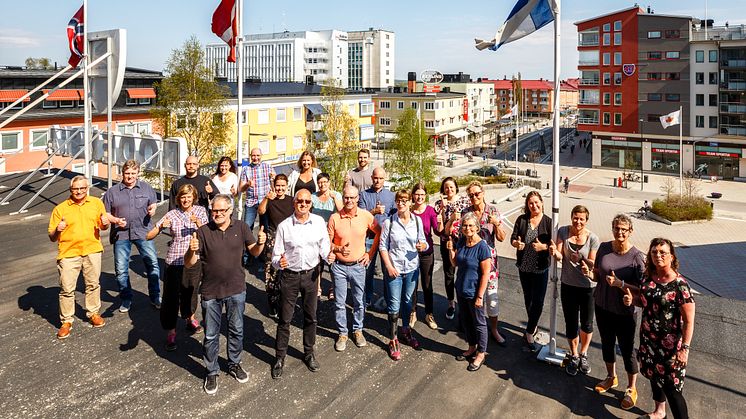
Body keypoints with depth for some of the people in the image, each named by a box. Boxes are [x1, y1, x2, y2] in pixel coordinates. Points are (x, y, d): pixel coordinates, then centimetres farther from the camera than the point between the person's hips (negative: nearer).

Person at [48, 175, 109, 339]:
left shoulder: (96, 203, 6)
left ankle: (93, 313, 28)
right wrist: (57, 230, -20)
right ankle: (67, 321, 13)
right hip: (68, 253, -2)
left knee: (93, 284, 11)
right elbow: (52, 237, 2)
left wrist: (105, 223, -9)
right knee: (67, 288, 1)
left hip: (92, 250, 2)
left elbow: (103, 226, 14)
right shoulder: (60, 208, 0)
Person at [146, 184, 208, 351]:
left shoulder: (200, 210, 1)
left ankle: (189, 317, 44)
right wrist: (161, 227, -24)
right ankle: (171, 332, 11)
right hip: (174, 261, -2)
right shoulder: (172, 214, -5)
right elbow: (149, 236, -5)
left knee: (190, 291, 17)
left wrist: (198, 223, -22)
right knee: (171, 296, -1)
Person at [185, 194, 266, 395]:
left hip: (236, 290, 2)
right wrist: (192, 251, -33)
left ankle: (234, 364, 39)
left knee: (236, 330, 17)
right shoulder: (203, 232, -11)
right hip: (211, 292, -2)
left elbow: (254, 252, 4)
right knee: (211, 335, 10)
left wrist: (260, 243, -18)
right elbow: (188, 264, -11)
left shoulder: (241, 228, -4)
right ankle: (212, 372, 29)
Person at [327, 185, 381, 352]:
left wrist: (370, 253, 3)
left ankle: (357, 330, 30)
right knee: (339, 302, 7)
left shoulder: (366, 216, -7)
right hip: (339, 266, 0)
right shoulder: (334, 218, -8)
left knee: (359, 302, 11)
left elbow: (379, 233, 7)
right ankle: (342, 333, 22)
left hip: (358, 265, 1)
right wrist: (338, 249, -19)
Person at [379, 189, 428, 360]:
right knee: (394, 305, 2)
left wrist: (423, 246, -17)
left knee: (407, 301, 19)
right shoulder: (389, 222, -9)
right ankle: (393, 340, 14)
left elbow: (423, 242, 6)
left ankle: (406, 331, 39)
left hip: (412, 268, 3)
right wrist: (389, 266, -14)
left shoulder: (417, 221, -2)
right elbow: (383, 246, -6)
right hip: (394, 269, -3)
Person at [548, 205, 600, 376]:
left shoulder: (593, 238, -12)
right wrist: (555, 253, -34)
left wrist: (586, 265, -34)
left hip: (588, 286, -1)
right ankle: (573, 356, 34)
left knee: (587, 324, 12)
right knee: (571, 324, 10)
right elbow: (560, 257, -10)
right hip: (568, 285, 1)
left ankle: (583, 355, 38)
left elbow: (593, 263, -11)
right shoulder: (563, 231, -6)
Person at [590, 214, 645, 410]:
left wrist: (620, 284, -30)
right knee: (607, 343, 22)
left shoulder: (637, 256, -18)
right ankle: (611, 377, 46)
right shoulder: (604, 248, -4)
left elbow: (640, 288, -16)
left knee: (627, 350, 9)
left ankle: (631, 389, 30)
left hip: (624, 311, -4)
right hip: (602, 306, 5)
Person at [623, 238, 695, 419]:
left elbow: (689, 320, -17)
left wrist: (684, 348, -20)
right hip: (648, 340, 7)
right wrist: (632, 299, -5)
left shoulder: (679, 285, -19)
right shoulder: (649, 278, 0)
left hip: (670, 345, -7)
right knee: (654, 376, 24)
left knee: (671, 387, -4)